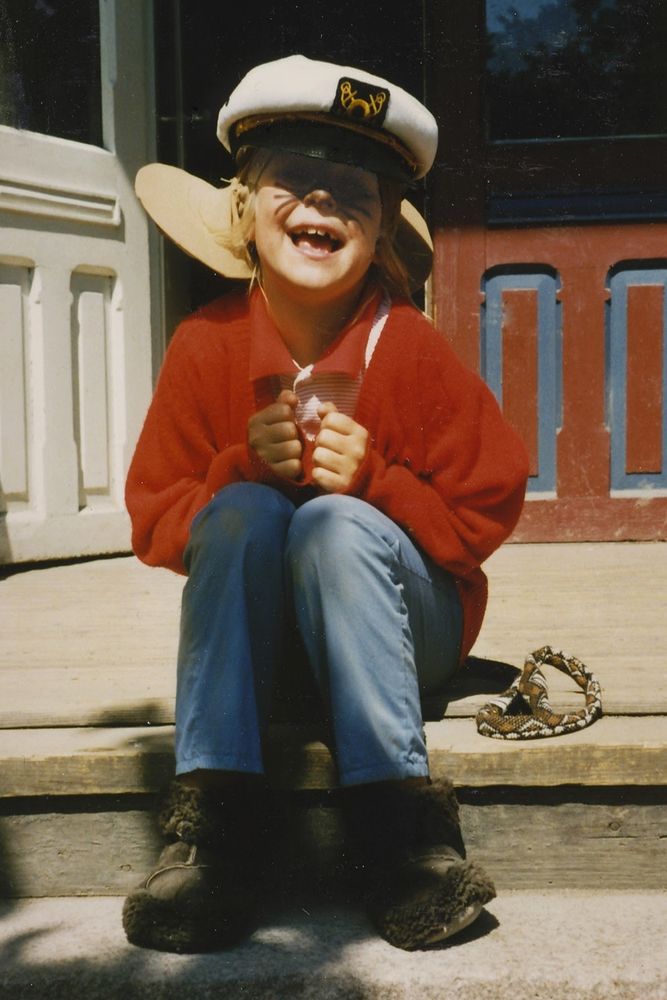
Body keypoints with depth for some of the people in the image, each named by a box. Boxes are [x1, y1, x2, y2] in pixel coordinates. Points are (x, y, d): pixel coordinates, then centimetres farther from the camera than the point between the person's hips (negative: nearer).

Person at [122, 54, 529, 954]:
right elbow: (154, 524, -3)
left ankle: (397, 814, -32)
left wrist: (374, 480, -24)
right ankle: (216, 813, -32)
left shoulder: (411, 349, -12)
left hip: (405, 621, -2)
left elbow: (485, 514, -8)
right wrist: (241, 469, -22)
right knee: (243, 513, -28)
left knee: (337, 524, -31)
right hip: (253, 620, 2)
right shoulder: (206, 346, -6)